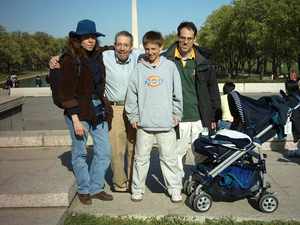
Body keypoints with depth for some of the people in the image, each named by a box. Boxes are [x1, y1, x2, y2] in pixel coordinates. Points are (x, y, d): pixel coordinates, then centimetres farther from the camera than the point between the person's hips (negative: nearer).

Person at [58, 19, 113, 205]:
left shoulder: (98, 57, 7)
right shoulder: (71, 60, -9)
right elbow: (67, 92, -12)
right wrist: (75, 119, -16)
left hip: (99, 111, 6)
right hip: (80, 112, -5)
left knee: (105, 152, 7)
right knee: (80, 153, 8)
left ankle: (96, 188, 25)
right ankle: (84, 190, 26)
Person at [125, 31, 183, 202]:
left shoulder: (170, 66, 2)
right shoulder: (139, 68, 3)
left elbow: (177, 93, 4)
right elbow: (132, 94, 4)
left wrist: (176, 115, 2)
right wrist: (133, 116, 0)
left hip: (166, 123, -1)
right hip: (144, 123, 1)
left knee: (169, 158, 6)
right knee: (141, 158, 10)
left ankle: (175, 188, 20)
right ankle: (138, 189, 23)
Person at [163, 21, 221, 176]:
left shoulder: (203, 60, 5)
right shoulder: (167, 59, 0)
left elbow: (213, 88, 10)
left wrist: (214, 116, 8)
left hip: (200, 118, 1)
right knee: (176, 155, 6)